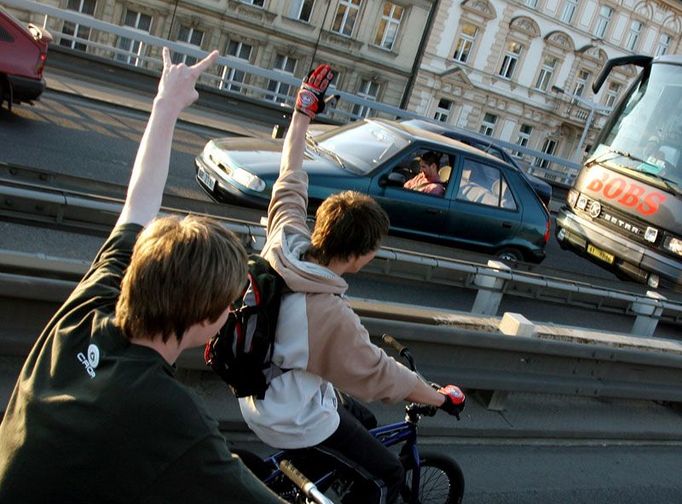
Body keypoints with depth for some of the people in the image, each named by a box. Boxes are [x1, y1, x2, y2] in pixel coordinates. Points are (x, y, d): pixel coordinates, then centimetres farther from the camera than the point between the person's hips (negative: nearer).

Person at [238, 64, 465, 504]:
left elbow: (289, 181, -1)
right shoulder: (330, 316, -36)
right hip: (295, 423, -8)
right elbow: (381, 377, -23)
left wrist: (304, 110, 9)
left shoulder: (285, 238, -18)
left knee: (358, 420, 30)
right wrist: (443, 398, -7)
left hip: (259, 397, 8)